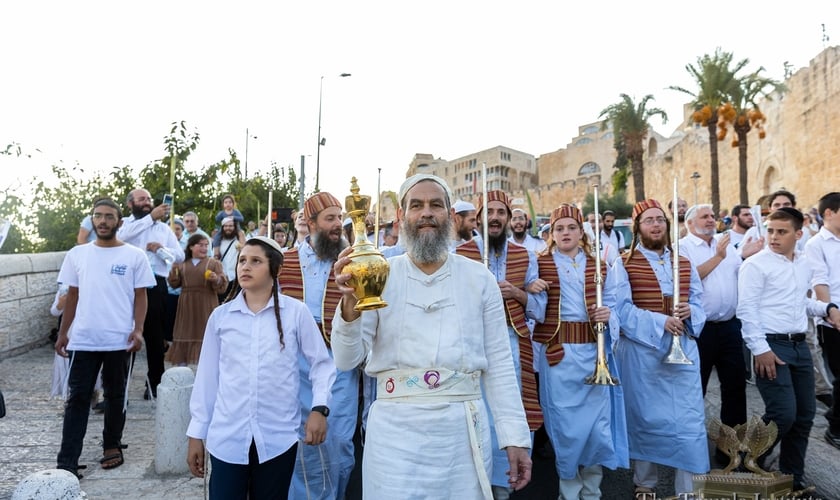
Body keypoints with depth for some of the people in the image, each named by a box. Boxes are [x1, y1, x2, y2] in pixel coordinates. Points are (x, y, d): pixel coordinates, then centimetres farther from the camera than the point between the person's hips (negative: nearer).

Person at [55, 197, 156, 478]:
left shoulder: (134, 256, -1)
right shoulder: (77, 254, 7)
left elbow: (140, 297, 0)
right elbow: (72, 296, 12)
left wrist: (138, 331, -11)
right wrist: (63, 333, 10)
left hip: (119, 340, -2)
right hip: (82, 340, 2)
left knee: (115, 396, 11)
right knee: (77, 398, 3)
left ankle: (112, 446, 29)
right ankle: (66, 463, 6)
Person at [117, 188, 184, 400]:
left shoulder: (164, 228, 16)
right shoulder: (124, 223, 8)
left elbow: (180, 255, 9)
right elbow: (122, 235, -18)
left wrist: (161, 249, -8)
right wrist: (151, 217, -22)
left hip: (156, 284, 2)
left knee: (156, 335, 6)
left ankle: (155, 383, 16)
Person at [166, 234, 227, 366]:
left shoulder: (214, 263, 1)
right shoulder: (182, 264, 10)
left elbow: (223, 286, -5)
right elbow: (174, 284, 9)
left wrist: (216, 279, -26)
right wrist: (174, 271, -7)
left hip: (206, 307, -3)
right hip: (187, 306, 3)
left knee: (205, 335, -2)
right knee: (185, 334, 9)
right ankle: (181, 366, 19)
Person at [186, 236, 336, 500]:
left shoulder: (296, 312, -4)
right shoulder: (220, 315, 3)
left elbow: (321, 363, 2)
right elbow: (207, 376, 8)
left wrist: (319, 407, -12)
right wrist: (196, 433, 10)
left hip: (278, 437, -1)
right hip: (227, 437, 1)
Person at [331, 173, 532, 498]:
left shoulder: (480, 279, 1)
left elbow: (498, 362, 3)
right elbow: (347, 360, -5)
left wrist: (515, 435, 0)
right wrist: (349, 305, -23)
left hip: (464, 426, 1)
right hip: (395, 427, -1)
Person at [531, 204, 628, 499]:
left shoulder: (599, 266, 12)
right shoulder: (540, 264, 4)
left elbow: (611, 305, 10)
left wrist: (607, 315, -12)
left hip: (593, 351, 3)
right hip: (557, 352, -2)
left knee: (598, 419, 5)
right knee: (564, 421, 3)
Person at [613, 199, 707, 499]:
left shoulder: (685, 264, 13)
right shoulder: (624, 264, -3)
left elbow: (699, 302, 10)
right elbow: (623, 308, -12)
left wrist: (690, 312, -13)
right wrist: (660, 322, -21)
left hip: (684, 349, 4)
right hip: (641, 350, -4)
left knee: (689, 419, 3)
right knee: (645, 418, 7)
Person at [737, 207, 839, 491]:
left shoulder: (806, 266, 12)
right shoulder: (756, 264, -10)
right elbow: (746, 309, -14)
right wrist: (760, 350, -18)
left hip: (800, 345, 7)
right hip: (771, 345, -7)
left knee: (805, 414, 12)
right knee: (784, 414, -12)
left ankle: (793, 477, 28)